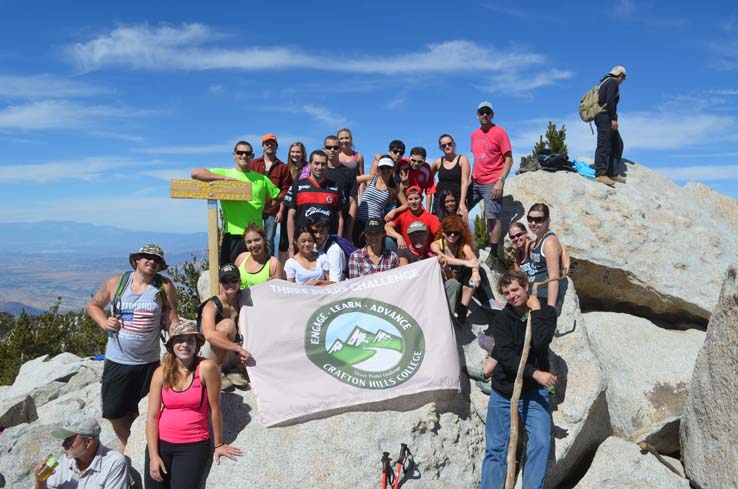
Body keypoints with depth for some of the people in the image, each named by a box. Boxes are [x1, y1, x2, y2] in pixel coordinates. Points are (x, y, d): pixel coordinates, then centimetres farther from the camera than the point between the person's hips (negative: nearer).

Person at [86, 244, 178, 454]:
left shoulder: (164, 287, -6)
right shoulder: (115, 283, -1)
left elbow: (172, 322, -8)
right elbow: (93, 305, 13)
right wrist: (103, 322, -6)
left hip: (148, 363, -1)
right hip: (117, 360, 1)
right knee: (114, 411, 9)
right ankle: (126, 443, 38)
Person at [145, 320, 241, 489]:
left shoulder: (206, 367, -14)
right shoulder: (161, 373, -2)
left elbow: (214, 409, -7)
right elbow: (152, 416, -1)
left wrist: (218, 445, 0)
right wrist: (153, 455, -7)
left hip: (194, 445, -3)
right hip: (161, 442, 3)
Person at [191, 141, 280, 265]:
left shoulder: (262, 179, 12)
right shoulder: (224, 173, 4)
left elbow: (277, 196, 20)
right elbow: (195, 173, -8)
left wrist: (264, 210, 6)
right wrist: (225, 178, -15)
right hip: (233, 235, -2)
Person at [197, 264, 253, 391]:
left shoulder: (240, 301, 2)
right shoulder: (212, 306, -16)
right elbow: (209, 334, -34)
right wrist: (239, 348, -39)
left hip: (232, 355, 6)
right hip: (208, 355, -5)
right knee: (227, 324, -32)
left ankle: (234, 370, 3)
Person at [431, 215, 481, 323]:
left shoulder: (463, 245, -5)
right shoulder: (436, 244, -8)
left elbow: (474, 259, -25)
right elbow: (444, 258, -30)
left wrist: (475, 272, -47)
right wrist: (465, 263, -42)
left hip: (459, 281, 2)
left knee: (472, 277, -27)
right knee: (453, 283, -34)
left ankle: (462, 311, -21)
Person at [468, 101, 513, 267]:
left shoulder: (499, 132, -6)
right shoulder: (474, 134, 14)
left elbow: (508, 159, -9)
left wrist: (501, 181, -17)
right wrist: (472, 177, 13)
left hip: (492, 183, -7)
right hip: (476, 182, 7)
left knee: (493, 217, -10)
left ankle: (493, 255, -3)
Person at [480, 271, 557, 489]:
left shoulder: (546, 312, -3)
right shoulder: (502, 318, -3)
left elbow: (540, 342, -21)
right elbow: (505, 355, -14)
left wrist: (535, 311, -14)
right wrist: (535, 373, -24)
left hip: (533, 392, -1)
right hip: (503, 392, 1)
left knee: (541, 442, -16)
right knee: (495, 449, 5)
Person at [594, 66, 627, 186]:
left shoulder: (605, 81, 25)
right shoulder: (613, 82, -4)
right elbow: (610, 101, -18)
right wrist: (614, 118, -21)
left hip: (605, 118, 10)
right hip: (605, 117, -10)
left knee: (618, 144, 11)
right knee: (604, 145, -17)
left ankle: (612, 173, 9)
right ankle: (600, 174, -23)